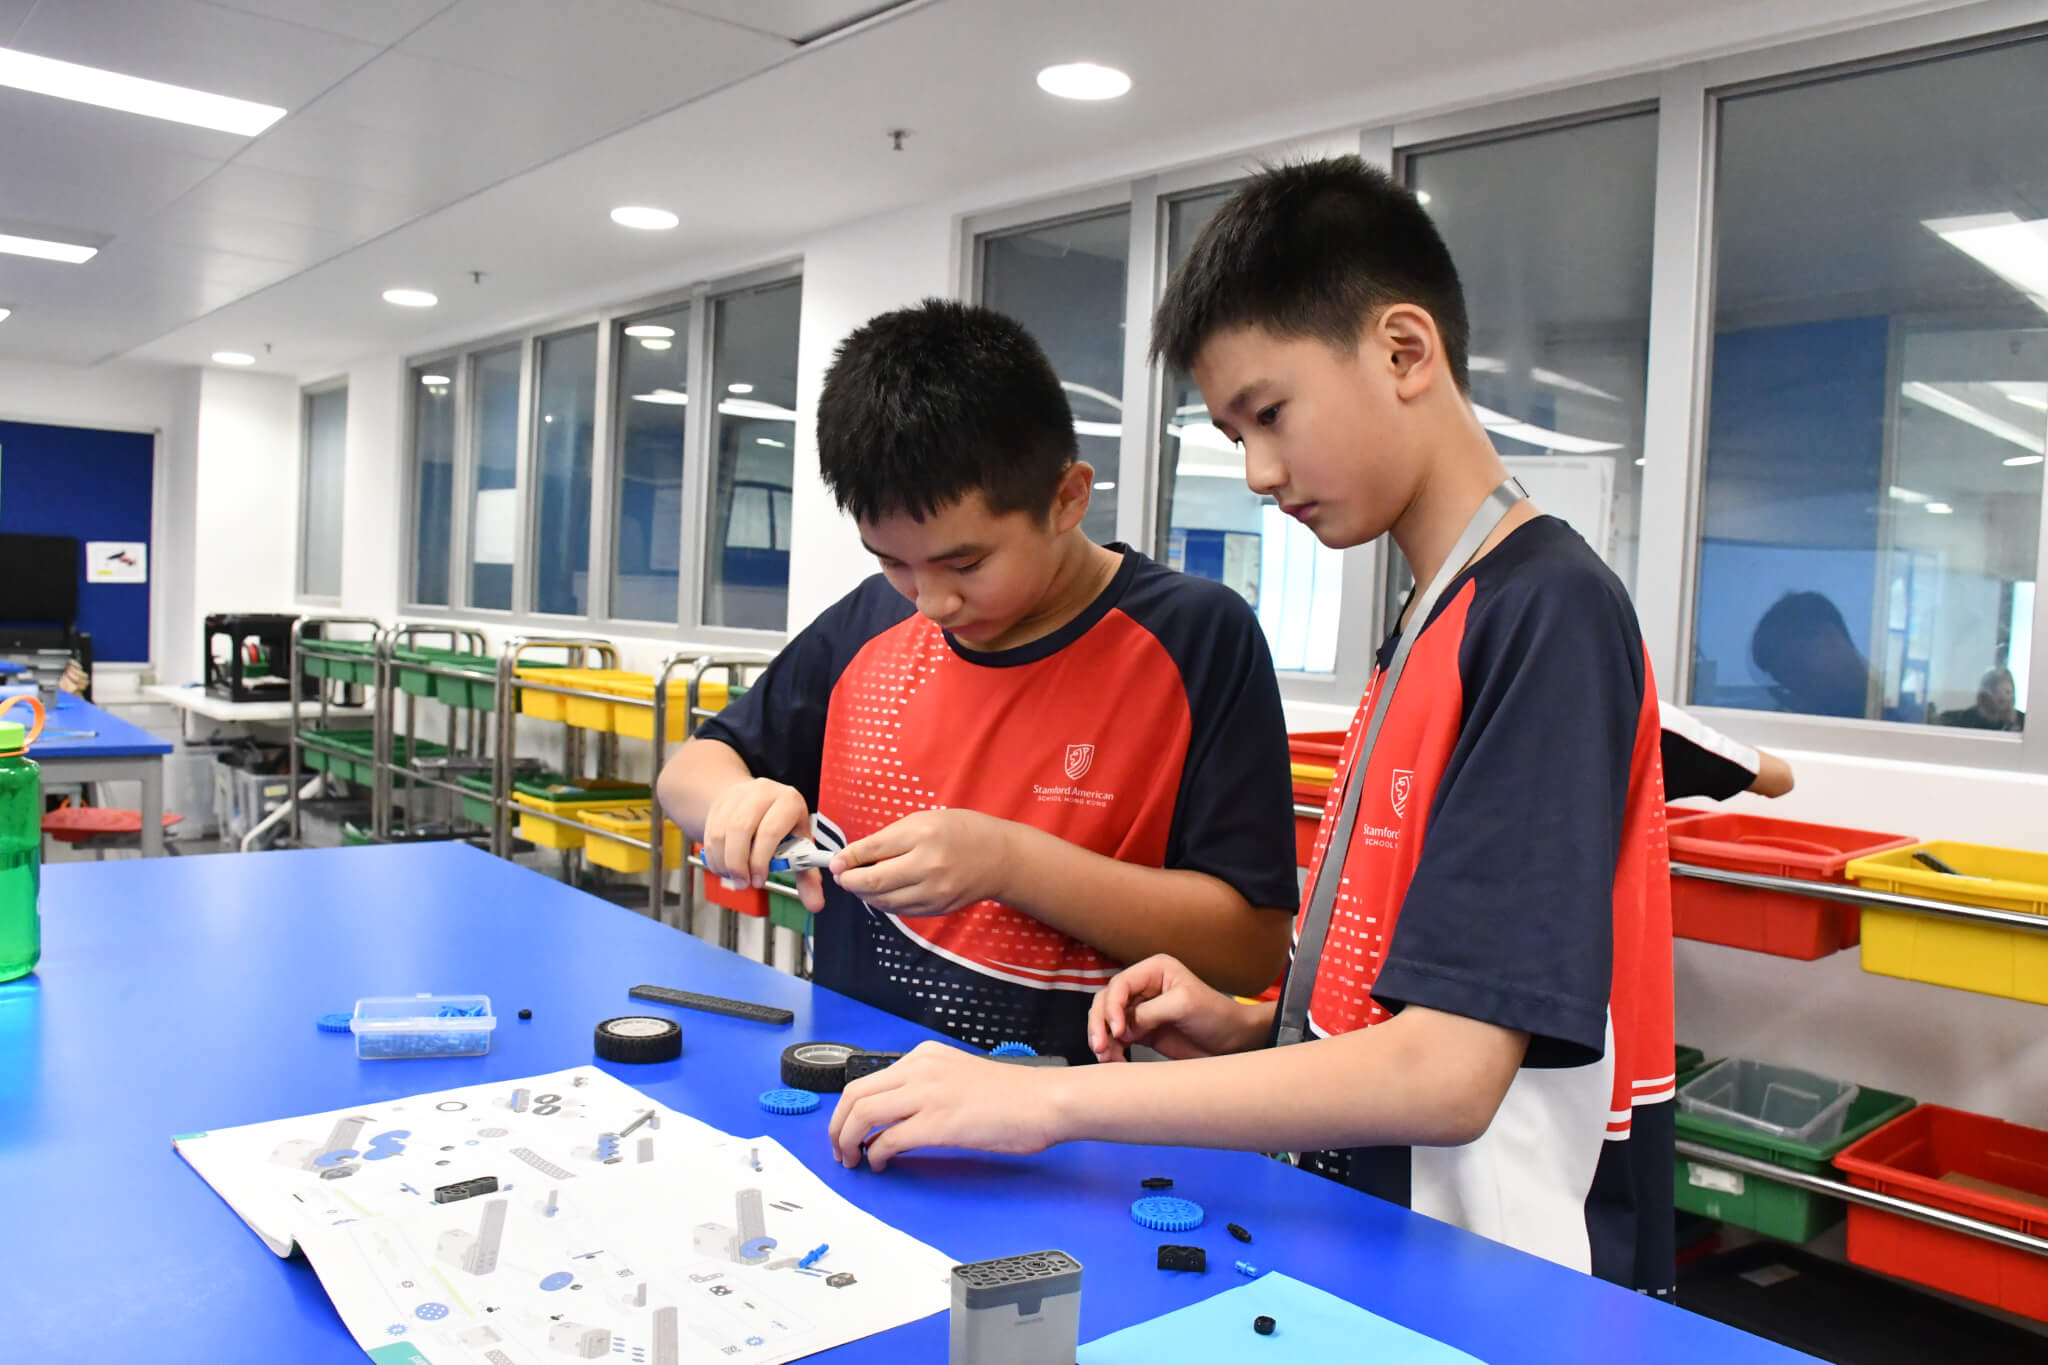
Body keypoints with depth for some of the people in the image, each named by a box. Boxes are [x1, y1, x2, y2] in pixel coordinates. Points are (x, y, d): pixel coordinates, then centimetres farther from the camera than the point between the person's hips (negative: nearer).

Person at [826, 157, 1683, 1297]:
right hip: (1368, 1241, 7)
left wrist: (1050, 1099, -21)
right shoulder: (1431, 627, 12)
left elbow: (1445, 1073, -21)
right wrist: (1250, 1026, 2)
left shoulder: (1553, 610, -15)